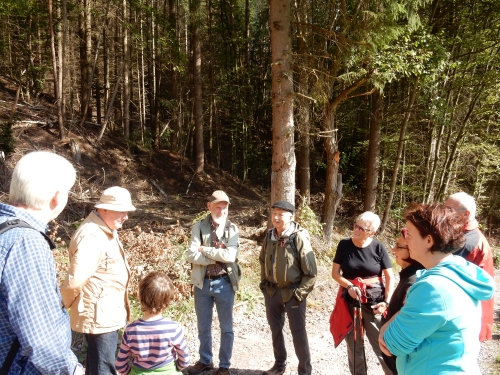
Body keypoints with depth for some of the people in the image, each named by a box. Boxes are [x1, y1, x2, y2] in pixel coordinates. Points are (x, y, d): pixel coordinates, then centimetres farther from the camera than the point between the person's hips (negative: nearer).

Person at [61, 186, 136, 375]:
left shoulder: (107, 230, 8)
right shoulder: (92, 237, -26)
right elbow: (75, 280, -33)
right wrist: (69, 303, -13)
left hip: (107, 314, 10)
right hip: (99, 316, -10)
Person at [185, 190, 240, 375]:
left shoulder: (232, 228, -5)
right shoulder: (198, 227, -3)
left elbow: (230, 255, -19)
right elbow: (191, 255, -13)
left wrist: (205, 249, -14)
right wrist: (217, 257, -17)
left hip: (224, 283, -1)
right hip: (202, 282, 1)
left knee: (226, 328, 12)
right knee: (203, 327, 17)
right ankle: (205, 360, 38)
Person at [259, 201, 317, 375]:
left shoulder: (299, 238, -18)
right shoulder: (269, 236, -1)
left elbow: (310, 272, -14)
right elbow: (263, 260, 16)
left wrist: (300, 293, -15)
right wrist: (264, 282, 10)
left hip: (293, 293, -6)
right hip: (271, 291, 6)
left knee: (298, 332, 6)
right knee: (275, 328, 18)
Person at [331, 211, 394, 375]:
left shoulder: (378, 247, -9)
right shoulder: (344, 245, -5)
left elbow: (390, 277, -4)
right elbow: (335, 272, -1)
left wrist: (387, 302, -14)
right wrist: (349, 286, -17)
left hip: (374, 301, -2)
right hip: (350, 301, 2)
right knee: (354, 345, 15)